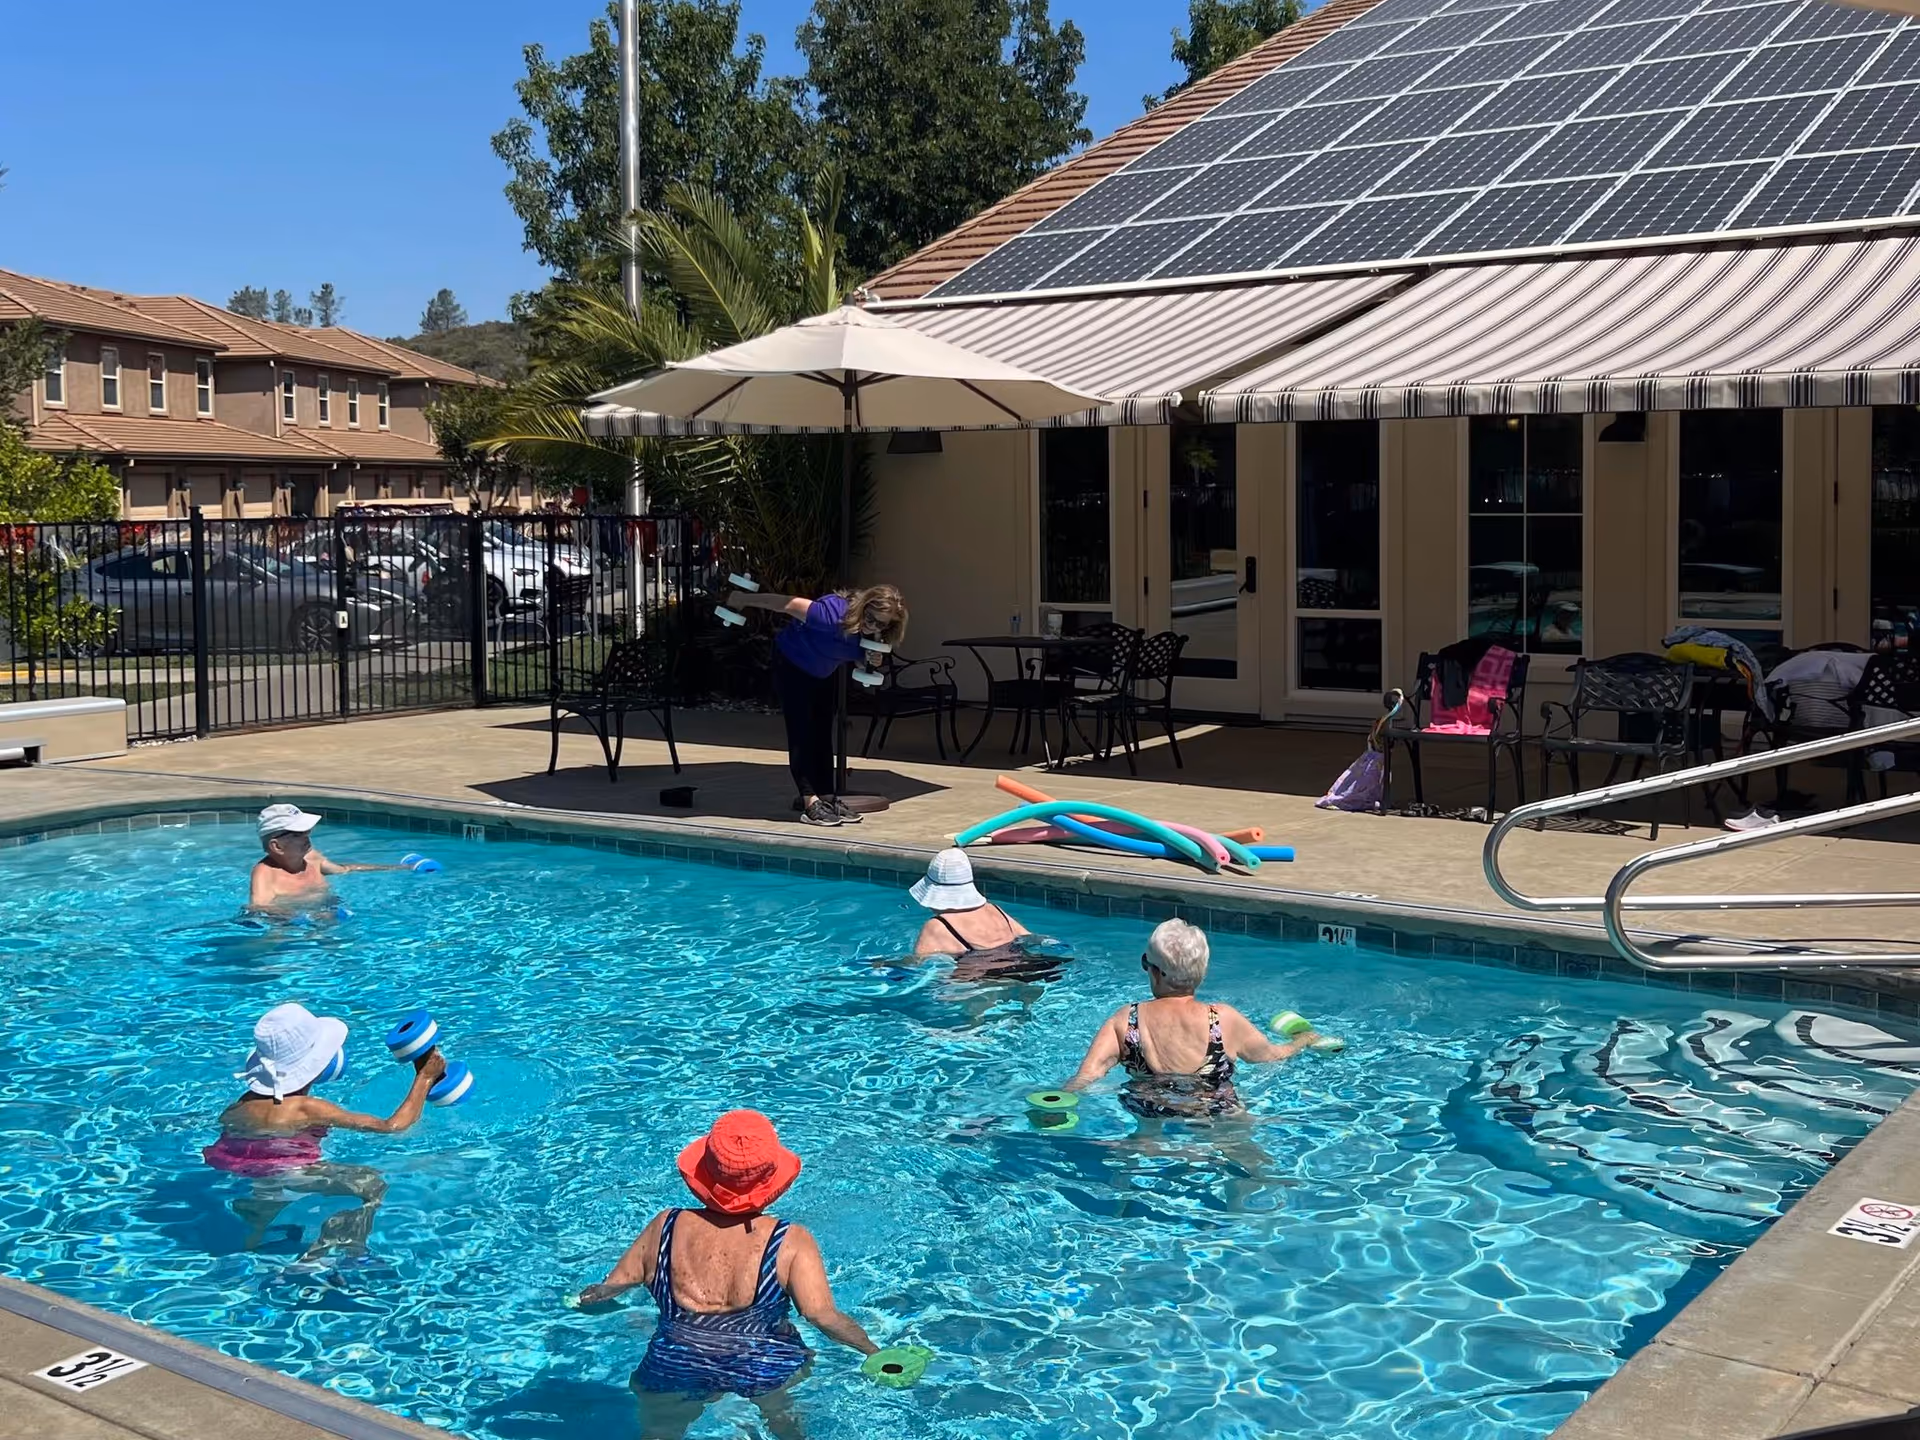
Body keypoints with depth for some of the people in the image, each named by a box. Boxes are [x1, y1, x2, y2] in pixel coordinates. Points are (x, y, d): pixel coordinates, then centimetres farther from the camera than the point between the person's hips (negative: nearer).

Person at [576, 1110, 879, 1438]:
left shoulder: (665, 1227, 0)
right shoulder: (791, 1242, -6)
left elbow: (608, 1288, 10)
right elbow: (823, 1315, -16)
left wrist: (588, 1296, 30)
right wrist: (874, 1351, -7)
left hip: (675, 1372, -1)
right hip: (768, 1371, 1)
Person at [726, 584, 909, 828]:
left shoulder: (871, 635, -17)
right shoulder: (833, 614, -38)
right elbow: (788, 604, -31)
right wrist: (744, 599, -21)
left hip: (823, 674, 7)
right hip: (791, 664, -7)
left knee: (823, 735, 7)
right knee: (801, 734, -11)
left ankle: (828, 798, 10)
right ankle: (810, 803, -15)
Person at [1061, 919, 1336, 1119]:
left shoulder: (1125, 1020, -3)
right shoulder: (1224, 1019, -4)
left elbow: (1087, 1074, -14)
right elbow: (1271, 1055, 13)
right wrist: (1305, 1039, 30)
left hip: (1149, 1115, 2)